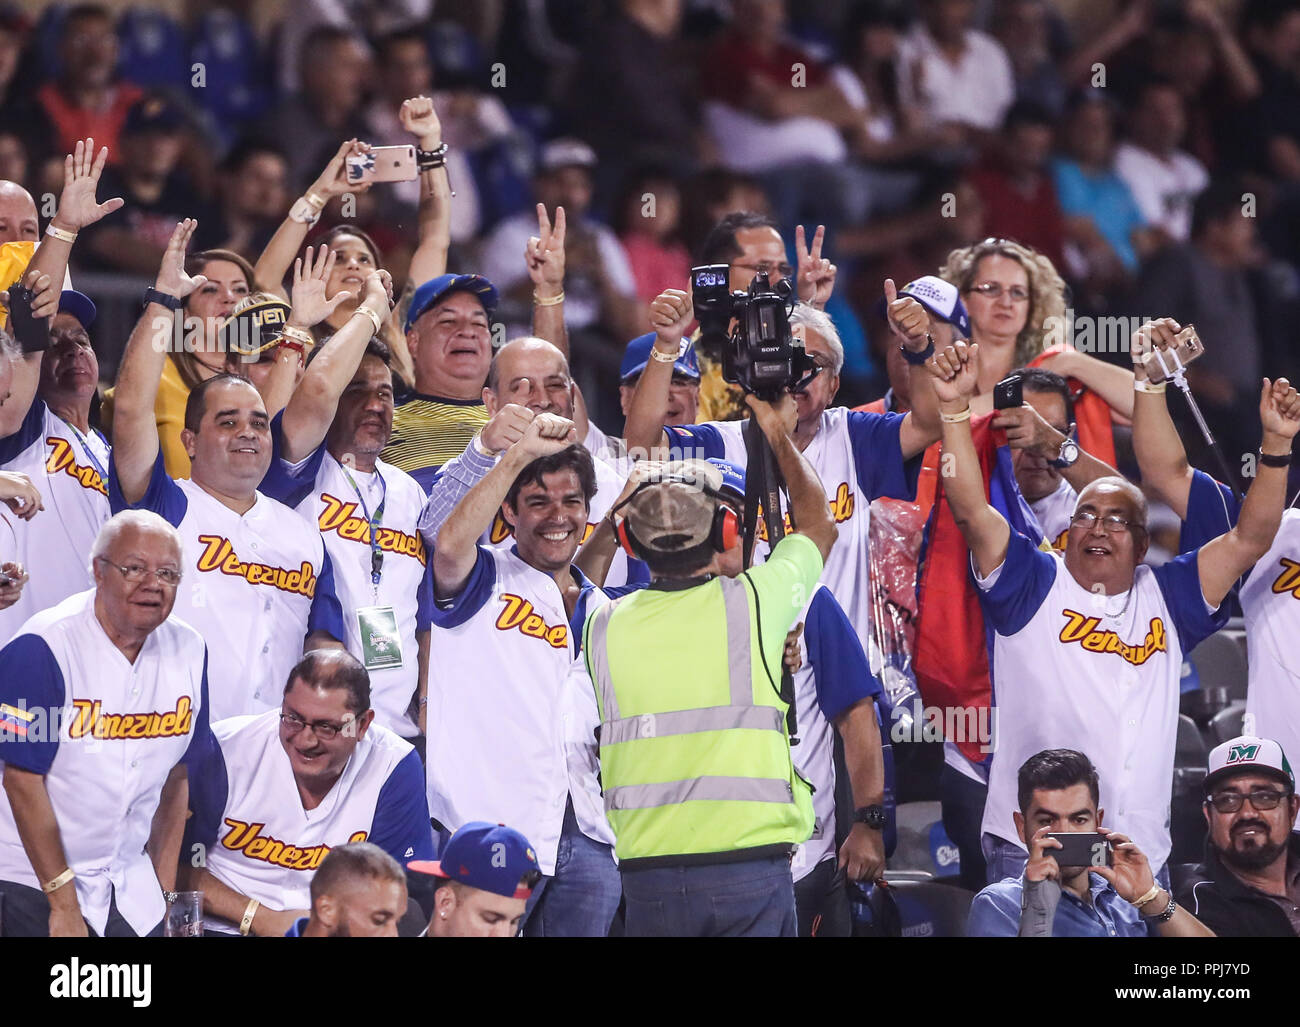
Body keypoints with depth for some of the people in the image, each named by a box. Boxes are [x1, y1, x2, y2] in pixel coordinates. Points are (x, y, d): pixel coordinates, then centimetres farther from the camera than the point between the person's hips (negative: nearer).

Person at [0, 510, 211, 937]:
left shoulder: (188, 650, 2)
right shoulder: (41, 648, -15)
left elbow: (176, 777, 9)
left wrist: (166, 890, 5)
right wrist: (64, 904, -15)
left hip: (130, 885, 5)